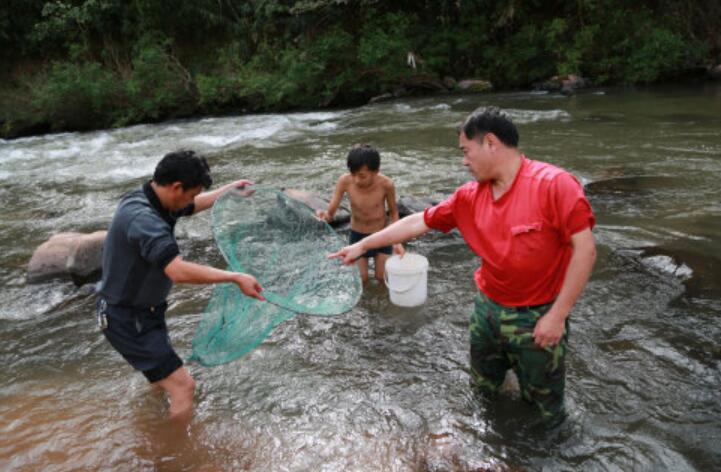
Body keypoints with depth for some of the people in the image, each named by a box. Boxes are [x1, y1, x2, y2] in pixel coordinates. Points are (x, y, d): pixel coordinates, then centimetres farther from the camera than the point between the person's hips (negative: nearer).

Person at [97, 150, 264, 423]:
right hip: (128, 320, -10)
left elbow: (195, 205, 20)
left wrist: (229, 189, 32)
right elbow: (179, 271, -43)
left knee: (162, 381, 28)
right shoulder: (143, 219, -32)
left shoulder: (151, 200, -1)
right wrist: (236, 278, -37)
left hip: (144, 312, 10)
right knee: (183, 386, -12)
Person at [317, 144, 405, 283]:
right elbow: (330, 213, -19)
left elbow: (394, 212, -8)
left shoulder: (386, 184, -26)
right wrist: (323, 215, -43)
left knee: (383, 277, 6)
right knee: (361, 279, 5)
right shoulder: (345, 181, -25)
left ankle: (379, 257, 36)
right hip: (357, 235, 1)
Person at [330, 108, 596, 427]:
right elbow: (419, 222, 4)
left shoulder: (554, 184, -20)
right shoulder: (470, 197, -2)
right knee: (483, 391, 24)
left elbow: (584, 248, -19)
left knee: (545, 418, 13)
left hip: (538, 319, -5)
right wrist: (362, 245, 7)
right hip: (487, 310, 5)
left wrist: (557, 315, -19)